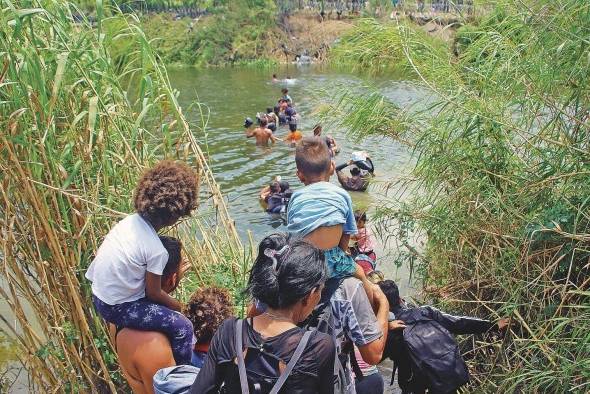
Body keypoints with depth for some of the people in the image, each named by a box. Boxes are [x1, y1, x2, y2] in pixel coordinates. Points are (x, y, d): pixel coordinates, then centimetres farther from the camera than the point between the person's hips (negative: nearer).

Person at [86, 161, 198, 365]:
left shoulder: (130, 220, -6)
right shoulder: (157, 250, -26)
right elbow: (154, 293, -15)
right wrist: (179, 306, 6)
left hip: (99, 296, 9)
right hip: (117, 308, -9)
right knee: (183, 327, -6)